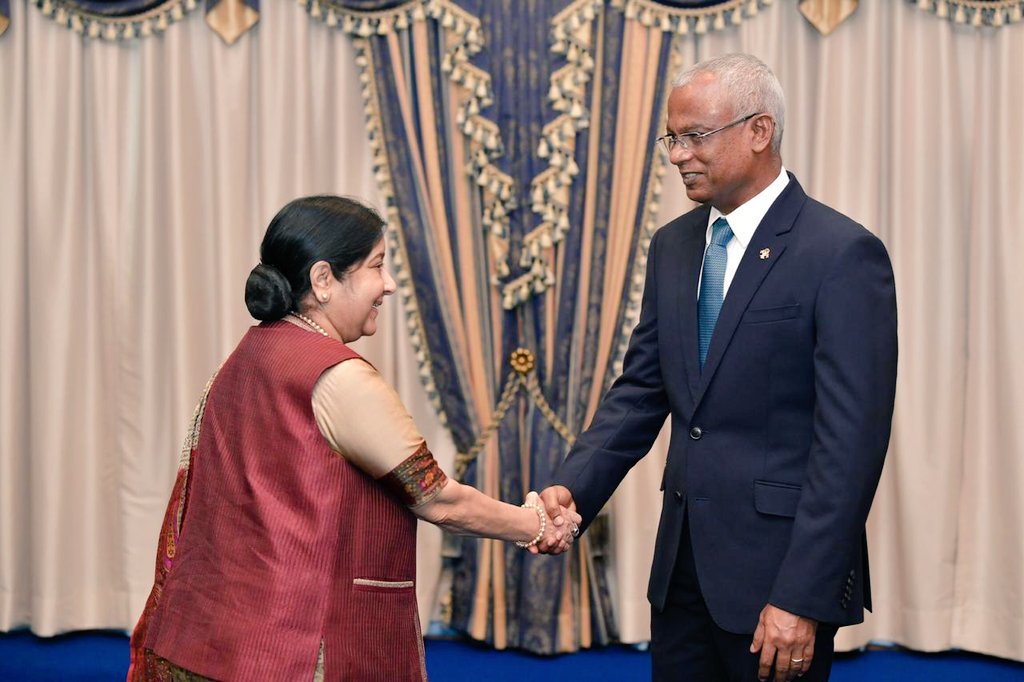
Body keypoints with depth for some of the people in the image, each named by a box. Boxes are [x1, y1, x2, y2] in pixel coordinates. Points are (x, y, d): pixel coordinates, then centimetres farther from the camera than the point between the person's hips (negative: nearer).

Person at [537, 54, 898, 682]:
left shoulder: (843, 254, -12)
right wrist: (572, 489, -5)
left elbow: (852, 439, -16)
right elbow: (641, 390, 12)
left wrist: (802, 598, -19)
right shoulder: (673, 246, 10)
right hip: (684, 560, 6)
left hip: (777, 567, -6)